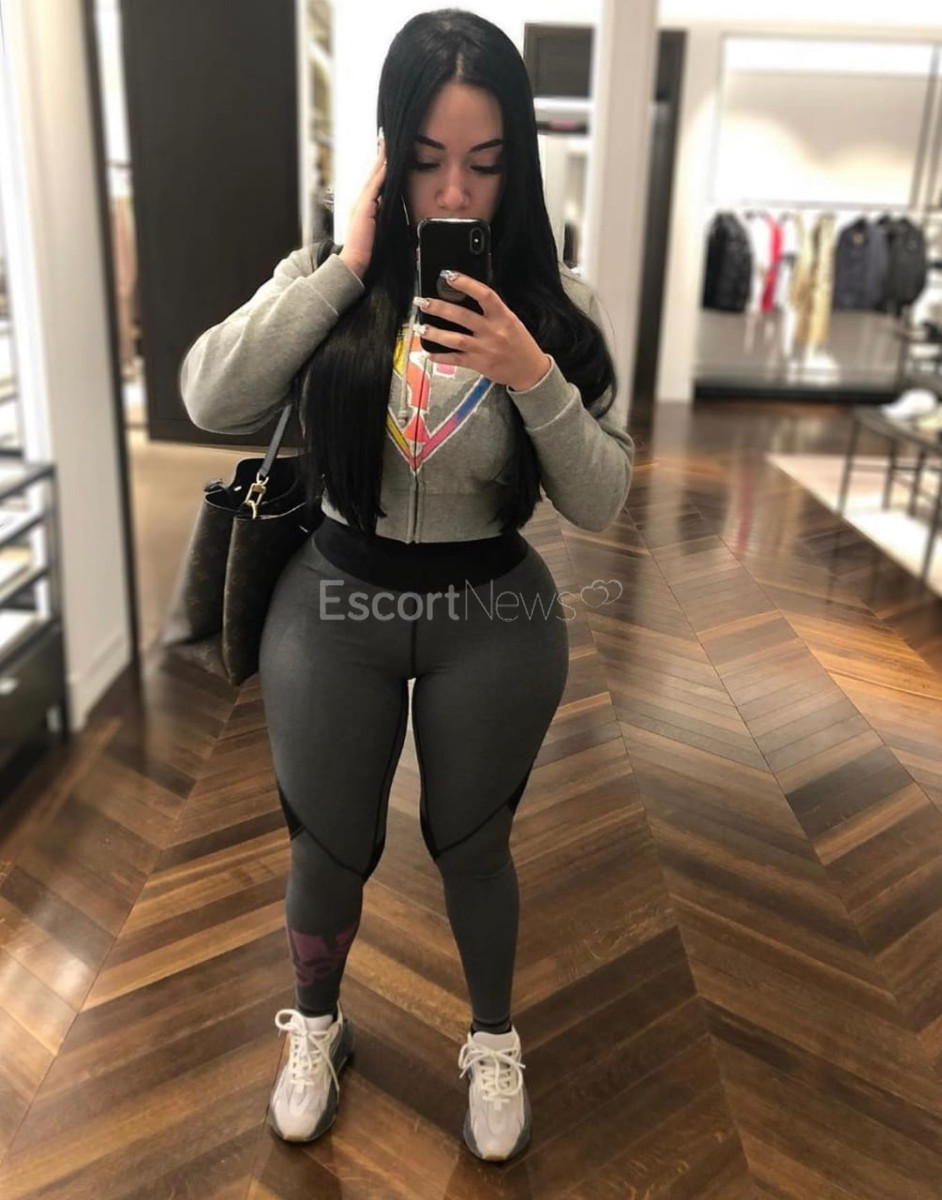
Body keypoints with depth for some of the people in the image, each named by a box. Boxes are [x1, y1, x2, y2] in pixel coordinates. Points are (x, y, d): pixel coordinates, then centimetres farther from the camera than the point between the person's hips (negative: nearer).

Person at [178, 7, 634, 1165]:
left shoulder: (555, 301, -7)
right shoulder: (328, 279, -5)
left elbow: (600, 503, -9)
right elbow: (210, 400, -19)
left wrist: (533, 377, -25)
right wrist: (344, 264, -19)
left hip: (495, 619, 0)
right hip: (336, 606, 1)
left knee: (472, 847, 18)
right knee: (331, 847, 17)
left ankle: (493, 1042, 47)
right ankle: (316, 1023, 49)